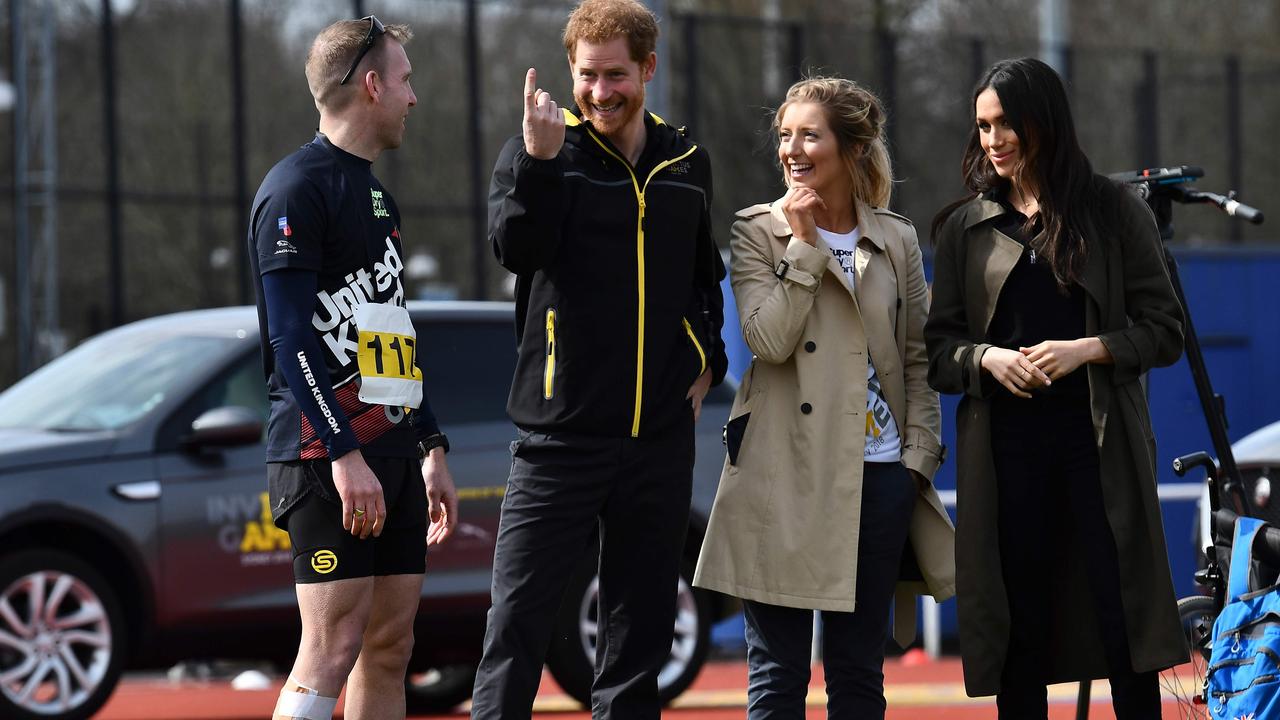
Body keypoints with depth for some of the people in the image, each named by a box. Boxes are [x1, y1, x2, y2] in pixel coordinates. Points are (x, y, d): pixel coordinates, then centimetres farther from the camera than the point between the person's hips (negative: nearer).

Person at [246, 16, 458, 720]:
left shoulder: (375, 194, 21)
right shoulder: (297, 187, -8)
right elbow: (291, 338, -16)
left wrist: (431, 448, 23)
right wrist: (344, 454, -22)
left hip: (394, 455, 9)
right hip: (329, 457, -9)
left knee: (389, 648, 7)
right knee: (331, 653, -14)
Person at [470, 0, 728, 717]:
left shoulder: (687, 163, 11)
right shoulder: (541, 154, -2)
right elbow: (517, 246, -22)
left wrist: (708, 359, 14)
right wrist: (539, 159, -34)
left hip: (661, 438, 4)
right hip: (561, 434, -4)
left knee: (642, 620, 9)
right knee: (520, 613, -8)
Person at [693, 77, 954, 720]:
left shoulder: (896, 240, 9)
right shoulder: (758, 231, 2)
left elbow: (917, 357, 13)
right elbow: (769, 341, -12)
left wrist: (920, 450, 3)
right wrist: (805, 245, -10)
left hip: (880, 470, 2)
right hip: (785, 473, -2)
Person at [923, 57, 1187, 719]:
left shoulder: (1114, 212, 3)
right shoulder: (965, 226, 10)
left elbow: (1164, 333, 2)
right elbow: (936, 349, 10)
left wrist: (1089, 350, -13)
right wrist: (986, 358, -10)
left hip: (1100, 439, -2)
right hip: (1005, 443, 2)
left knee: (1124, 627, -5)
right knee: (1020, 633, 4)